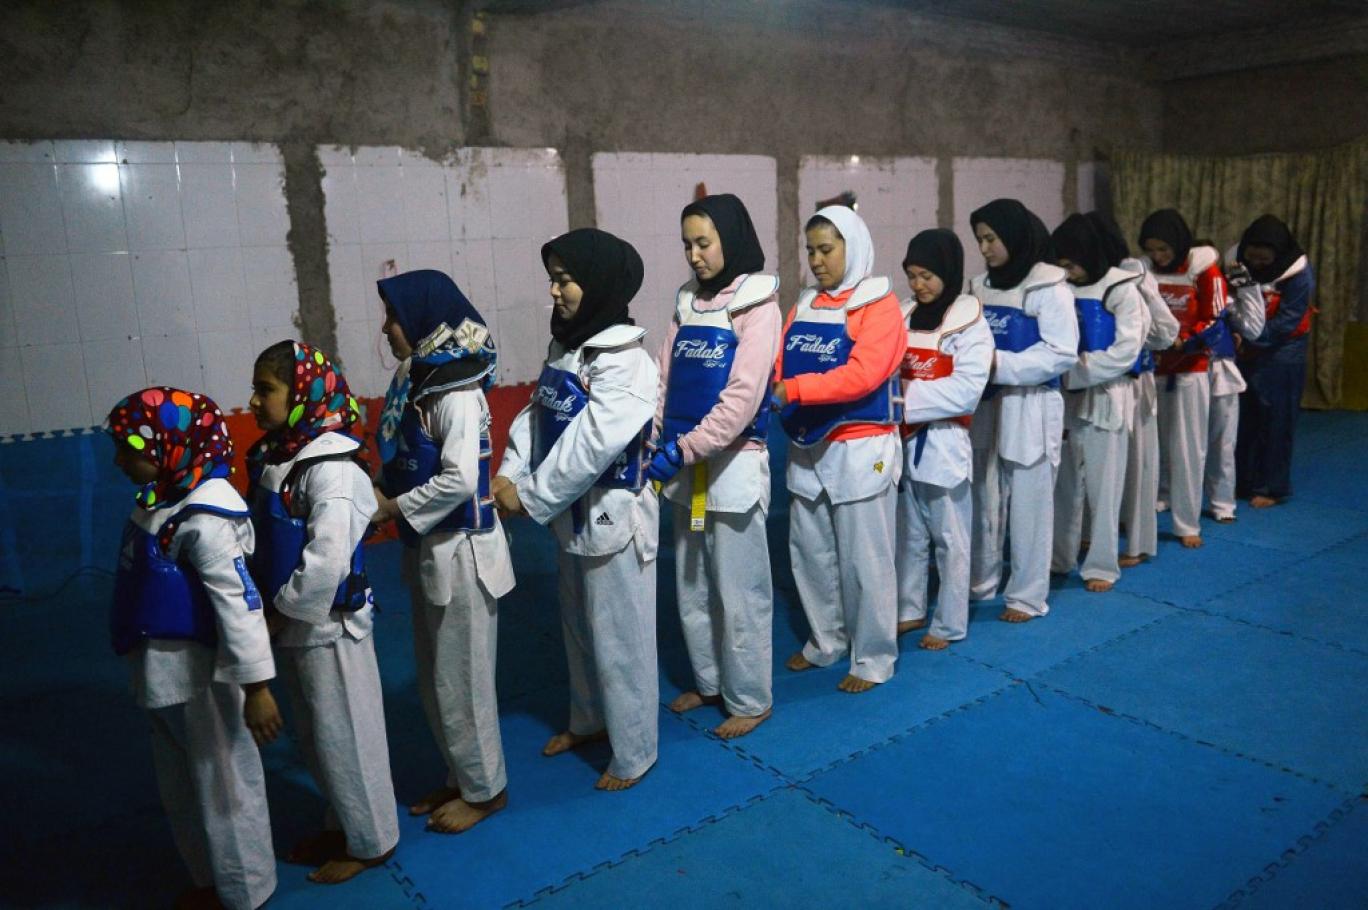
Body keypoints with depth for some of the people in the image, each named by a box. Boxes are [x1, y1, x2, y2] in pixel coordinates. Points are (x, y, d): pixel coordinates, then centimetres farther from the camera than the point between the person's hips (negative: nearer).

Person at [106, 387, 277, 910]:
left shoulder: (204, 518, -26)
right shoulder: (163, 499, 3)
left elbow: (239, 603, -28)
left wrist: (255, 686, -27)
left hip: (201, 680, -10)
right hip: (163, 675, 10)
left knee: (222, 786, 9)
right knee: (181, 790, 24)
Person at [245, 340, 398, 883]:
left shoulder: (330, 470, -24)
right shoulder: (274, 458, 4)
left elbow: (327, 560, -30)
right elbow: (267, 541, 12)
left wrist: (283, 611, -19)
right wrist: (274, 609, 4)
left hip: (328, 629, -9)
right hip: (296, 626, 9)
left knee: (345, 737, 8)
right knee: (316, 739, 22)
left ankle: (371, 843, 27)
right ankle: (341, 826, 42)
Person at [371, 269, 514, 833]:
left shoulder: (456, 391, -20)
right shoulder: (417, 380, 6)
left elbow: (459, 479, -25)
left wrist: (393, 508, -17)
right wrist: (382, 498, -4)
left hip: (461, 551, -9)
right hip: (428, 549, 9)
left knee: (462, 678, 6)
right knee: (434, 678, 19)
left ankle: (484, 789, 25)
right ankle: (461, 778, 37)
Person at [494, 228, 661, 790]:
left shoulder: (626, 363, -21)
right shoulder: (564, 349, 7)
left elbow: (589, 447, -26)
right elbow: (534, 417, 5)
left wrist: (530, 498, -20)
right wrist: (509, 474, -9)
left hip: (613, 518, -8)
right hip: (573, 515, 9)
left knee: (620, 638, 5)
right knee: (579, 627, 23)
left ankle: (633, 754, 23)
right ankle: (588, 720, 45)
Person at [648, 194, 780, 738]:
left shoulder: (758, 305, -9)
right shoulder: (687, 305, 10)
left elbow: (743, 396, -19)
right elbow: (665, 381, 7)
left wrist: (683, 449, -24)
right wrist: (649, 444, -7)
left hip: (733, 465, -6)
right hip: (685, 467, 7)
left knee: (740, 591, 4)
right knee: (690, 586, 17)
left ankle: (749, 699, 21)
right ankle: (709, 681, 35)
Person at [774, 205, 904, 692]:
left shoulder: (878, 305, -8)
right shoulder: (804, 306, 12)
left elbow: (862, 374, -22)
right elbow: (781, 369, 6)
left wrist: (794, 390, -25)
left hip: (860, 449, -6)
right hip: (807, 449, 7)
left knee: (864, 559, 3)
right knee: (809, 553, 14)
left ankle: (873, 658, 19)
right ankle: (827, 641, 33)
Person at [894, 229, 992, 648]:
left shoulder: (970, 322, -7)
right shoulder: (903, 317, 10)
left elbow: (966, 389, -16)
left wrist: (908, 396, -21)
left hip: (944, 444, -5)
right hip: (903, 442, 6)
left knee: (949, 538, 5)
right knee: (908, 534, 15)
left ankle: (949, 624, 16)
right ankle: (909, 610, 29)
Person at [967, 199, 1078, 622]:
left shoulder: (1049, 288, -9)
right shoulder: (980, 286, 8)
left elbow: (1062, 353, -15)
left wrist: (1001, 364, -21)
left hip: (1030, 410, -5)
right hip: (985, 407, 6)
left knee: (1028, 505, 3)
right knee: (983, 499, 13)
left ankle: (1027, 595, 15)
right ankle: (980, 582, 28)